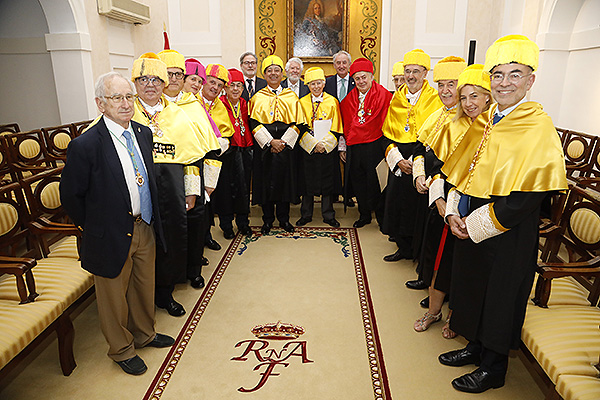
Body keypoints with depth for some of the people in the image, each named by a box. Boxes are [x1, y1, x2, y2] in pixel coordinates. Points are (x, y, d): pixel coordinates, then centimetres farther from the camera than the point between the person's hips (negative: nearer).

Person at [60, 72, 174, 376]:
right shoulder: (85, 145, -20)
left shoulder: (143, 133, 1)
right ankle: (121, 349, 40)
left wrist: (152, 219, 12)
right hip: (112, 235, -6)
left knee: (144, 287, 23)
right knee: (114, 296, 15)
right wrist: (92, 228, -2)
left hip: (145, 228, 6)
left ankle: (144, 333, 49)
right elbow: (70, 195, -10)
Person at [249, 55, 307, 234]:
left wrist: (284, 142, -10)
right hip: (264, 146, 0)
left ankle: (284, 218, 19)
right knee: (265, 181, 2)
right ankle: (267, 220, 15)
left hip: (286, 146, 1)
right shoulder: (257, 97, 6)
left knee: (285, 180, 4)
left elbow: (298, 123, 2)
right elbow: (254, 123, -3)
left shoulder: (292, 97, 8)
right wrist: (270, 142, -14)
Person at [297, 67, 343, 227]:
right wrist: (314, 143, -13)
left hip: (328, 148, 0)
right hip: (308, 148, 0)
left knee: (328, 182, 5)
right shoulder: (302, 102, 3)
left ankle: (328, 215, 18)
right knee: (308, 182, 6)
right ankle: (306, 215, 20)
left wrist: (324, 143, -12)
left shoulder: (332, 101, 3)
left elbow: (336, 128, 0)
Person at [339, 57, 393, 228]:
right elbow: (345, 123, 16)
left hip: (374, 147, -5)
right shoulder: (349, 98, 10)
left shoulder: (383, 95, -5)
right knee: (357, 181, 11)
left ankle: (381, 216, 20)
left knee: (375, 183, 1)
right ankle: (364, 215, 27)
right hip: (353, 148, 5)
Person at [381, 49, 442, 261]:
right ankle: (404, 248, 26)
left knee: (420, 207, -1)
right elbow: (387, 134, 10)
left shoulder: (434, 99, -2)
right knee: (397, 203, 8)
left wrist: (415, 160, -16)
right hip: (398, 162, 4)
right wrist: (398, 159, -4)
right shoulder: (397, 99, 11)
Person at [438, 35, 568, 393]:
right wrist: (454, 212, -3)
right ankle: (476, 347, 42)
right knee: (473, 290, 19)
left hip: (508, 236, -6)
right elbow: (461, 172, 11)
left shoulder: (539, 128, -15)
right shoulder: (484, 122, 6)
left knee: (500, 300, 10)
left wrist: (475, 224, -18)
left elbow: (525, 198, -21)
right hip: (470, 229, 7)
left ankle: (493, 369, 31)